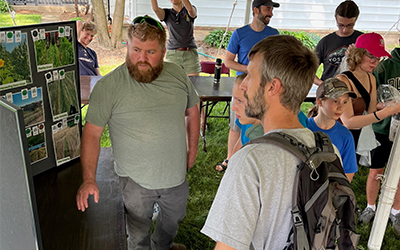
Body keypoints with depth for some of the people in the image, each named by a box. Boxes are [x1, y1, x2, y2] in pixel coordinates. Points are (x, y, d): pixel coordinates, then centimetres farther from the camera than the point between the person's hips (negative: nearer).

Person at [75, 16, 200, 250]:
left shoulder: (178, 75, -7)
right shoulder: (108, 86, -19)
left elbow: (192, 110, 8)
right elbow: (92, 133, -16)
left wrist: (192, 150, 7)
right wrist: (89, 179, -22)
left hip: (176, 173, 5)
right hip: (136, 179, -4)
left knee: (174, 216, 30)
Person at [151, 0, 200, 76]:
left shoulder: (192, 11, 9)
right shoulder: (167, 13, 10)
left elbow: (190, 9, -16)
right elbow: (155, 9, -11)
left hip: (190, 53, 0)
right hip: (172, 54, 0)